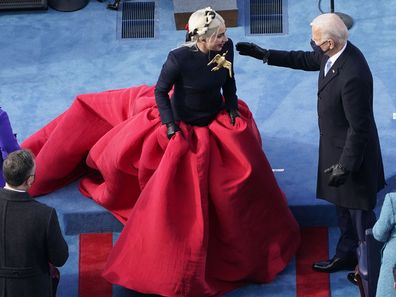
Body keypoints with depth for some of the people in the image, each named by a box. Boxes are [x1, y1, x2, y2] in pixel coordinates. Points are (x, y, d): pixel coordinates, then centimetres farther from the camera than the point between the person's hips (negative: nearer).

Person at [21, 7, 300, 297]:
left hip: (218, 123, 5)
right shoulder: (179, 58, -31)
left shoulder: (227, 48, -15)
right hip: (182, 128, -5)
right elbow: (160, 91, -17)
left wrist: (233, 111, -3)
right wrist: (170, 125, -22)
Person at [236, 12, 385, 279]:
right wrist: (265, 54, 13)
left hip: (351, 150, -9)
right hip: (335, 145, 9)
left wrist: (345, 166, -22)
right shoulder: (333, 53, -7)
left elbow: (359, 127, -28)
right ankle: (346, 255, 42)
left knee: (359, 212, 8)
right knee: (343, 207, 24)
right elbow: (305, 60, 15)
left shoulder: (353, 75, -34)